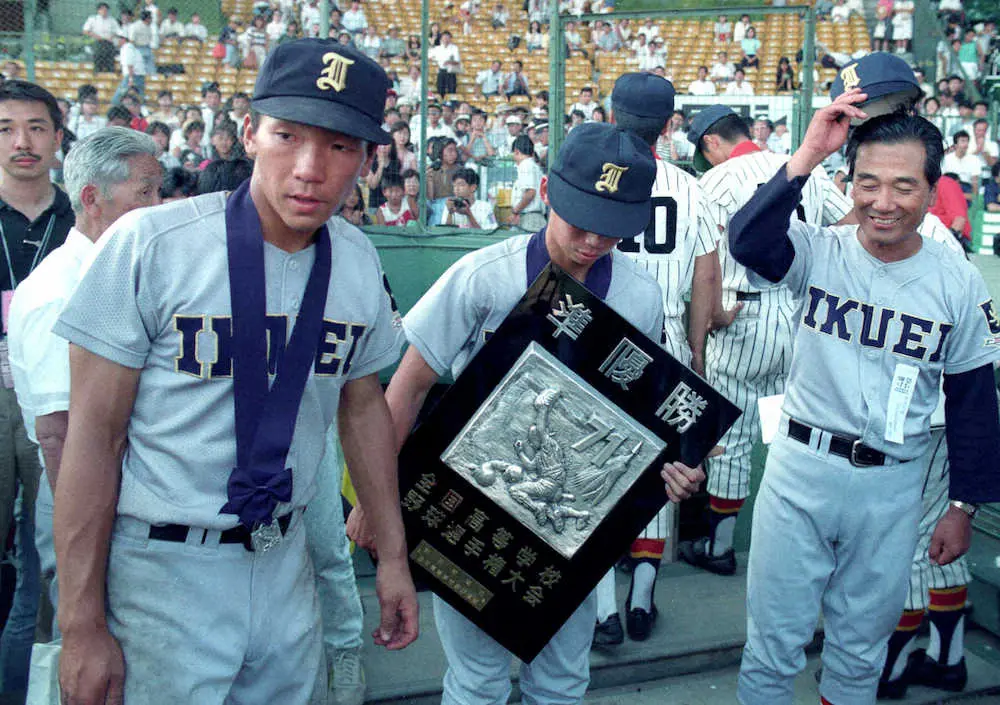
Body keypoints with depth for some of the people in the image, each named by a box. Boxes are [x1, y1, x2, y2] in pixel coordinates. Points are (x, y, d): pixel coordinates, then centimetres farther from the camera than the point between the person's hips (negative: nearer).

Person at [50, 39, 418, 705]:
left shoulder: (359, 263, -1)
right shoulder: (150, 245, -16)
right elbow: (94, 436, -13)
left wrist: (393, 555, 14)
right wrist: (83, 626, -12)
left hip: (285, 558, 5)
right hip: (163, 567, -4)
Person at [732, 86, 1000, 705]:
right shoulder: (820, 252, -7)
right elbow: (747, 241, -28)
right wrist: (810, 153, -30)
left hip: (892, 489, 1)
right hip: (801, 469, -1)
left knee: (861, 647, 19)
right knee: (773, 642, 10)